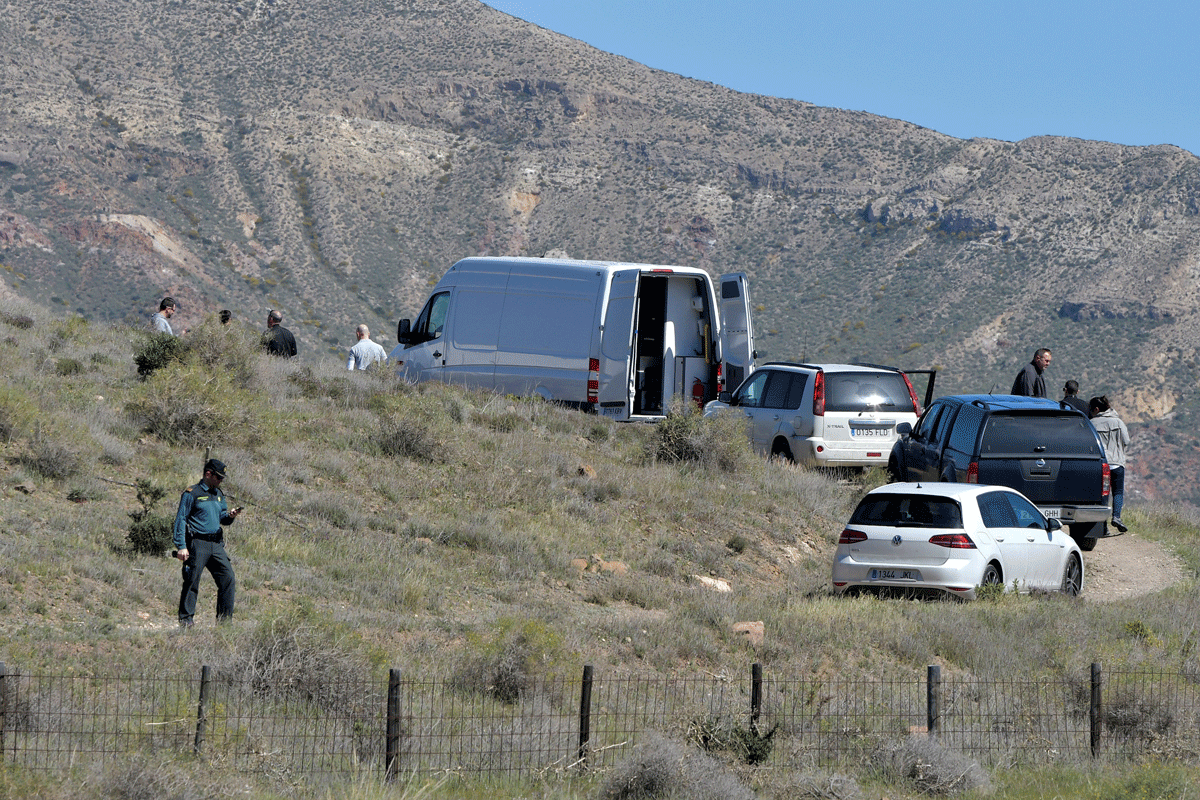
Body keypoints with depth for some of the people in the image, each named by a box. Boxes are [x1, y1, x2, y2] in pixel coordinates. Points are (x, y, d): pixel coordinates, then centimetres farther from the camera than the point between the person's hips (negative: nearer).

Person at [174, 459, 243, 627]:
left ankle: (225, 618, 5)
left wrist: (230, 516, 0)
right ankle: (185, 620, 1)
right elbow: (181, 520, -7)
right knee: (192, 581, -5)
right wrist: (181, 546, -14)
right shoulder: (192, 494, -4)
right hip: (198, 544, -7)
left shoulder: (218, 494, 18)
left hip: (216, 544, 7)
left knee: (228, 578, -1)